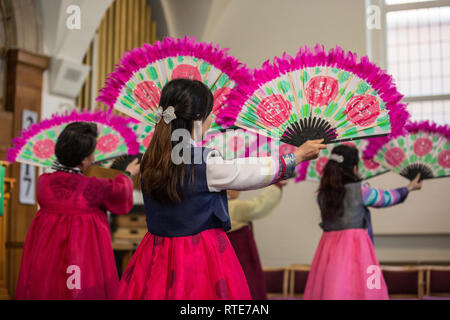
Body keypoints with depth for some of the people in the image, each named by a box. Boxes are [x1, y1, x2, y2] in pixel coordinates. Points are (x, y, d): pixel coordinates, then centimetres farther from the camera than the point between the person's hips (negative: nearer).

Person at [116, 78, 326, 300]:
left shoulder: (150, 162, 0)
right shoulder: (208, 165, -17)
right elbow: (259, 172, -4)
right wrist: (300, 155, 12)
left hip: (157, 257, 6)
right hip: (202, 257, -6)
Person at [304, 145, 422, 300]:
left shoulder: (322, 195, 7)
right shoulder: (360, 190, -4)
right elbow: (387, 198, 12)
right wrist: (409, 188, 30)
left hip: (328, 247, 5)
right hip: (355, 246, -5)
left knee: (324, 289, 2)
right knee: (357, 290, -6)